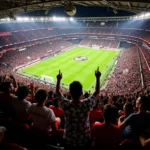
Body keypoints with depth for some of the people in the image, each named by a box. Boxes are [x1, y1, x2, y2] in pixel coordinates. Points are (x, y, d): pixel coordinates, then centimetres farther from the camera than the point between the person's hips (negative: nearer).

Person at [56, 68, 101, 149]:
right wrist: (98, 78, 0)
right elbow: (97, 92, -9)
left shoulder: (66, 105, -25)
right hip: (84, 141, 0)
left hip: (69, 141, 1)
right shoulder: (86, 104, -27)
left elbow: (57, 92, -4)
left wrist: (59, 79, 6)